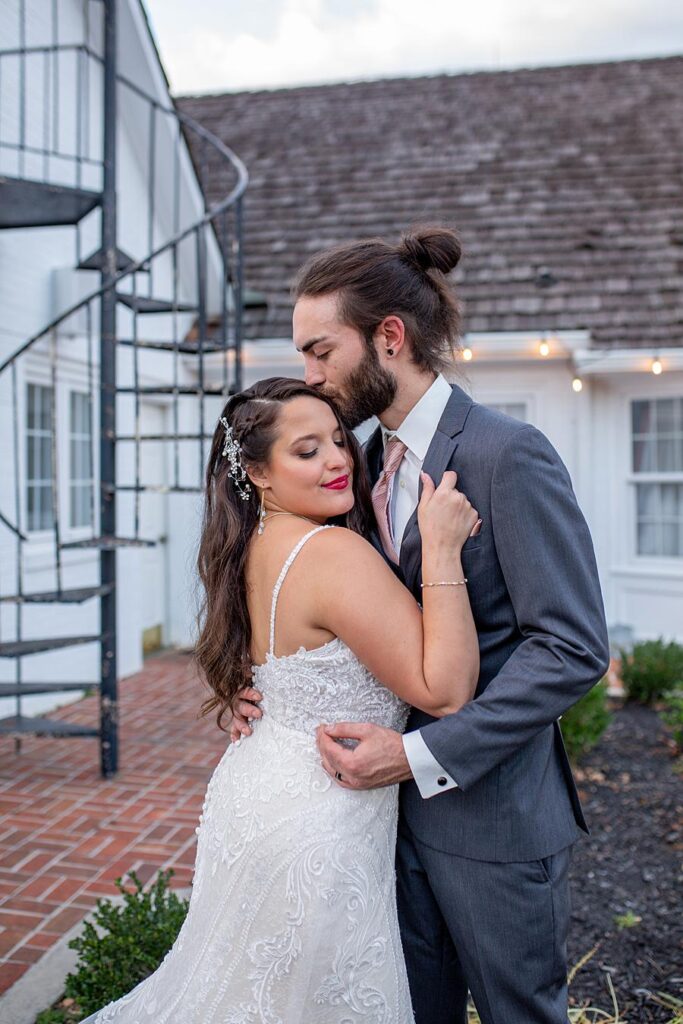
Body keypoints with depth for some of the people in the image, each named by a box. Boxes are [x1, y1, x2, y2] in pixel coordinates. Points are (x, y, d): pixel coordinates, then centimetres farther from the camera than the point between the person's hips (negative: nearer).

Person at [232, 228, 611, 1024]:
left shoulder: (507, 454, -18)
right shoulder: (370, 459, 6)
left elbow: (572, 647, -21)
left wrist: (420, 753, -22)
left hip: (494, 814, -6)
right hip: (400, 805, 7)